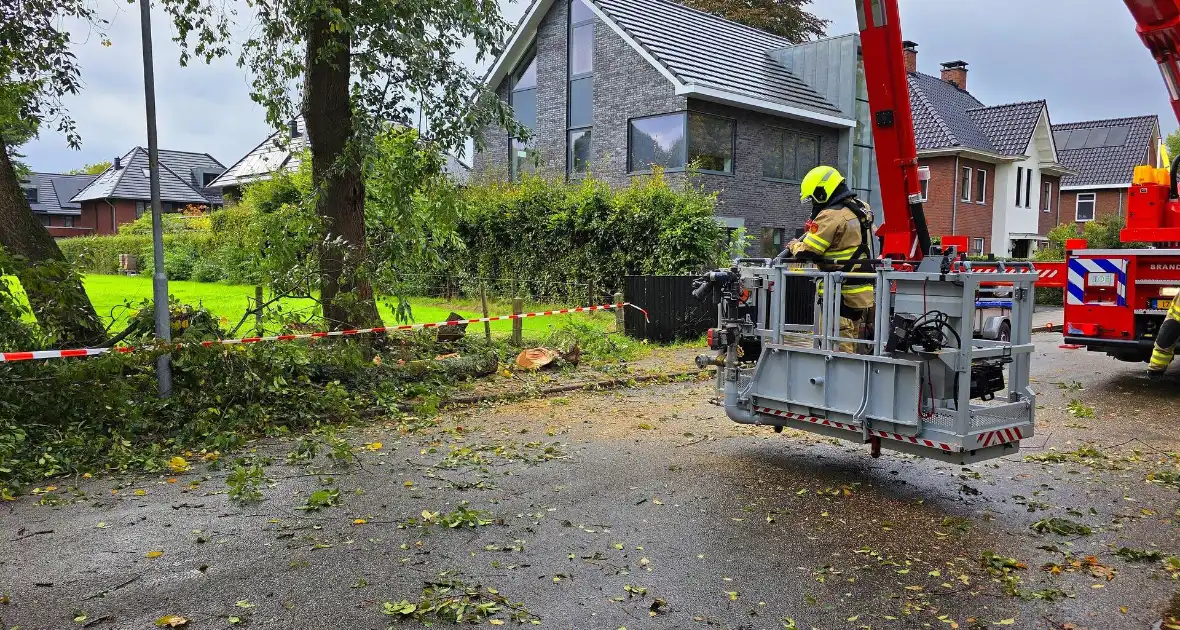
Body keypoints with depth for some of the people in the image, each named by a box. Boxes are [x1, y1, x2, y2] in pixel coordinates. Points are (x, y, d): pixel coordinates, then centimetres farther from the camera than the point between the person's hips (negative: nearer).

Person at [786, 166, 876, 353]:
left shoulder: (831, 216, -16)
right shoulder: (861, 208, 12)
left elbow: (807, 252, -14)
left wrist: (794, 246, 6)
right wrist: (814, 228, 19)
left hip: (841, 295, -9)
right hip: (863, 293, 9)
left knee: (839, 347, -7)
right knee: (853, 345, 14)